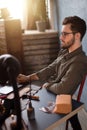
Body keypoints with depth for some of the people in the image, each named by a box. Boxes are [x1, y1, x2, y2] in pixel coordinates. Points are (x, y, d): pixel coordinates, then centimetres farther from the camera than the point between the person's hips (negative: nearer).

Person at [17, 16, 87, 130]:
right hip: (49, 90, 8)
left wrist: (47, 85, -12)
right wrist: (28, 78, -1)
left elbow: (62, 89, -32)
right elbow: (51, 69, 6)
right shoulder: (64, 51, 0)